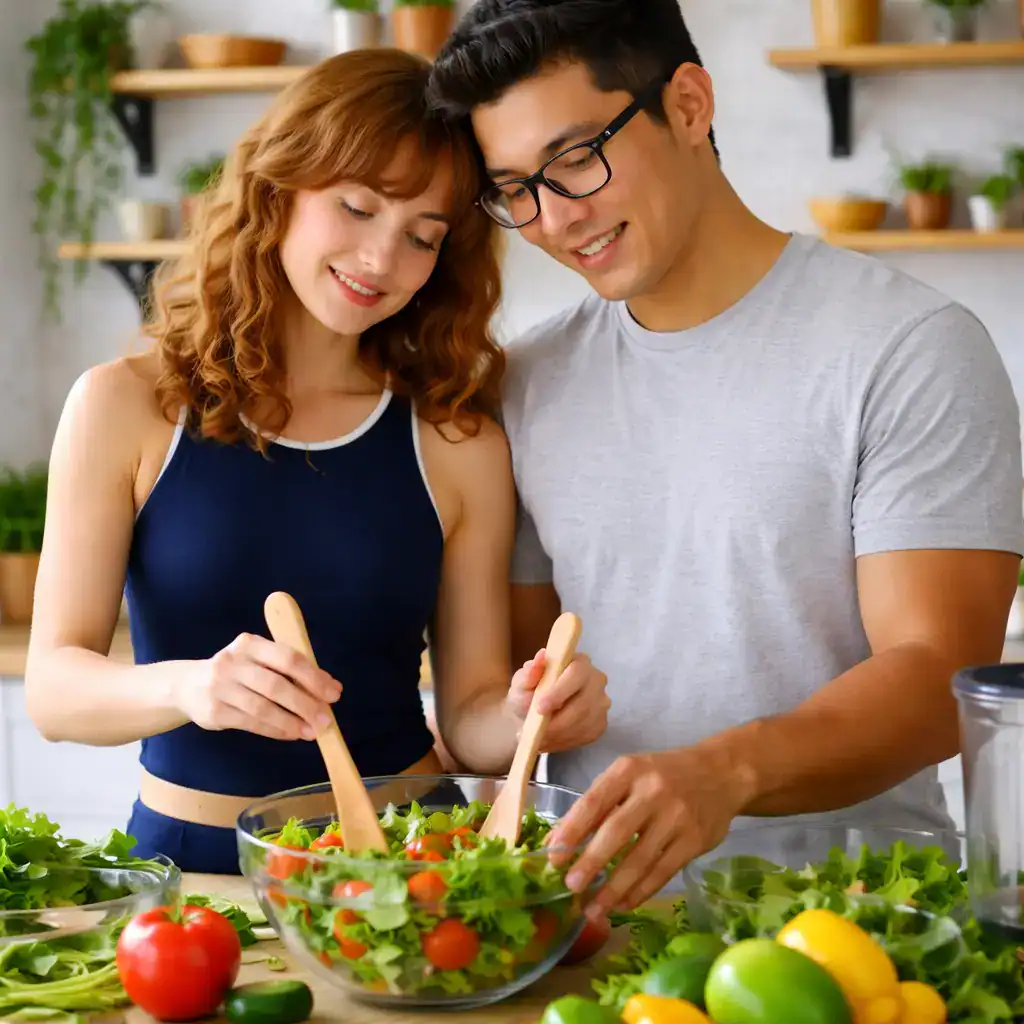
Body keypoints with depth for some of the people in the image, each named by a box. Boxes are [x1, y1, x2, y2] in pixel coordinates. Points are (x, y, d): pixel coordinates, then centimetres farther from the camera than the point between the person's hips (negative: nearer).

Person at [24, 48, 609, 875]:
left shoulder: (459, 444, 2)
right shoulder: (127, 407, -1)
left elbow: (468, 716, 6)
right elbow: (54, 688, -5)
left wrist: (526, 718, -16)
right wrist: (184, 687, -25)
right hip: (191, 863, -2)